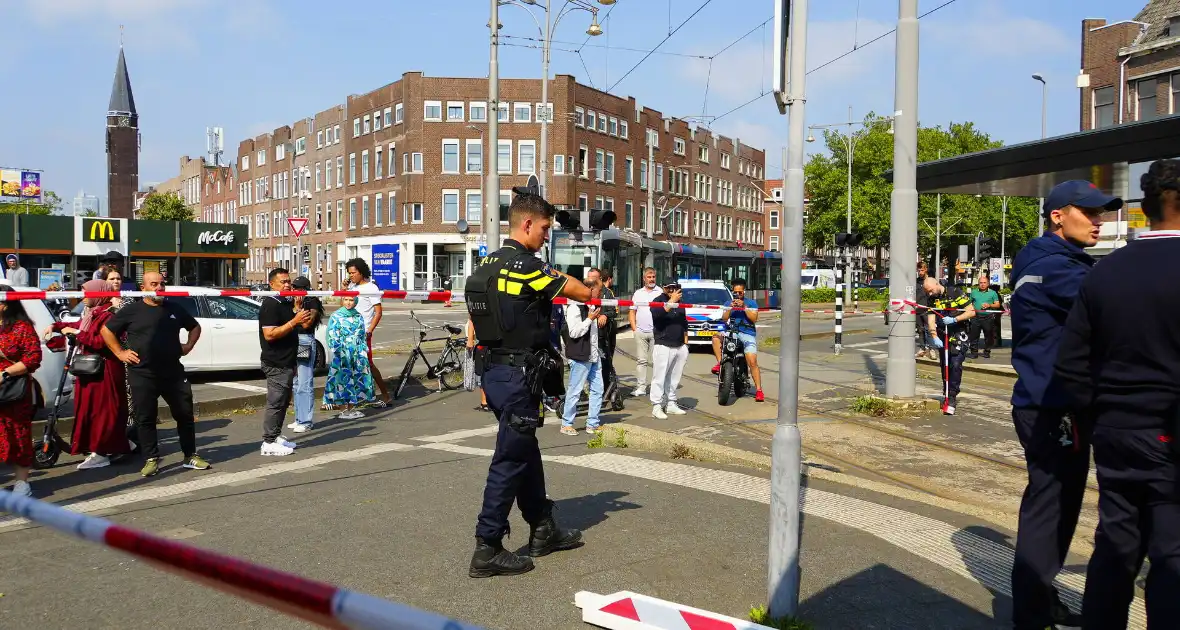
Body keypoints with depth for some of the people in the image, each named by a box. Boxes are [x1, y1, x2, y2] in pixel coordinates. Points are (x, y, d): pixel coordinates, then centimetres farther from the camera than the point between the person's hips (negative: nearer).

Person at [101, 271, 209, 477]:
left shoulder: (175, 309, 10)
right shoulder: (131, 310, 1)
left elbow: (195, 327, 24)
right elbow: (106, 330, 7)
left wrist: (188, 346, 10)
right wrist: (120, 353, -1)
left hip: (174, 373, 3)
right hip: (142, 375, -3)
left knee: (185, 414, 5)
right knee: (145, 419, 1)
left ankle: (190, 456, 16)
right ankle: (152, 459, 12)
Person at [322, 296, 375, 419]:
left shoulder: (359, 317, 13)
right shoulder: (336, 316, 0)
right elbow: (332, 337, -5)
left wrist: (364, 350, 9)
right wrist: (338, 351, -12)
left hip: (358, 354, 5)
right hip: (342, 354, -5)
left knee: (356, 378, 4)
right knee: (343, 379, -4)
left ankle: (351, 408, 13)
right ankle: (345, 409, 1)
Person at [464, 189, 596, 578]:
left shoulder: (488, 264, 10)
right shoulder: (526, 266, -16)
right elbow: (574, 291, -6)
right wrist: (594, 293, 15)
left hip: (495, 370, 9)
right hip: (519, 376, -9)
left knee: (525, 451, 18)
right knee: (510, 459, -2)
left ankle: (543, 530, 31)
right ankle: (487, 549, 5)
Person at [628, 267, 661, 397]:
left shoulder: (661, 292, 4)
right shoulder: (638, 293, 15)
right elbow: (632, 312, 16)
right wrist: (634, 328, 5)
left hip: (656, 332, -3)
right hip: (640, 332, 3)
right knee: (641, 360, 5)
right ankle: (641, 387, 9)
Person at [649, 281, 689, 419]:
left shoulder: (679, 302, 18)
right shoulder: (658, 301, -2)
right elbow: (657, 315, -23)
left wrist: (686, 342, 20)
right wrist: (671, 301, -22)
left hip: (680, 346, 6)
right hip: (663, 346, -6)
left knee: (674, 377, 10)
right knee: (660, 377, -6)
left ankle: (671, 404, 18)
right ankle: (657, 406, -4)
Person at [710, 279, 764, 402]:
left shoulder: (751, 303, 9)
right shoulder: (729, 303, 16)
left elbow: (754, 318, -4)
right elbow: (724, 319, 4)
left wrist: (744, 307, -13)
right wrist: (730, 308, -11)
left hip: (748, 334, -3)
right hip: (732, 332, 3)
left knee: (752, 361, -17)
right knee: (716, 337, -27)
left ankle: (758, 390, -14)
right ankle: (720, 363, -18)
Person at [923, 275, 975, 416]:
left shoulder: (956, 293, -12)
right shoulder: (932, 299, 2)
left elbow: (971, 312, -13)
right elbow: (931, 320, -5)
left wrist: (954, 319, -23)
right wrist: (934, 337, -19)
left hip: (958, 334, -5)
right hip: (942, 336, 5)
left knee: (955, 365, -15)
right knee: (945, 367, 10)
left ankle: (951, 399, -13)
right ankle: (946, 395, 22)